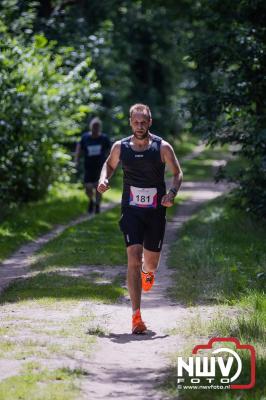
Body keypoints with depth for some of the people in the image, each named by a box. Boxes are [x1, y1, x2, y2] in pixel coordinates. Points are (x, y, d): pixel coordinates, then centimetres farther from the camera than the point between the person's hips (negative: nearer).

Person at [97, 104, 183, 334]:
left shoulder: (162, 148, -5)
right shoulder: (120, 147, 0)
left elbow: (178, 173, 2)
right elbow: (109, 165, 19)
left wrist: (172, 193, -17)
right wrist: (104, 179, -3)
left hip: (156, 211, 0)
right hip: (131, 211, 0)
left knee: (151, 261, 11)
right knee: (134, 259, -14)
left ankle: (148, 271, 53)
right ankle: (136, 316, -15)